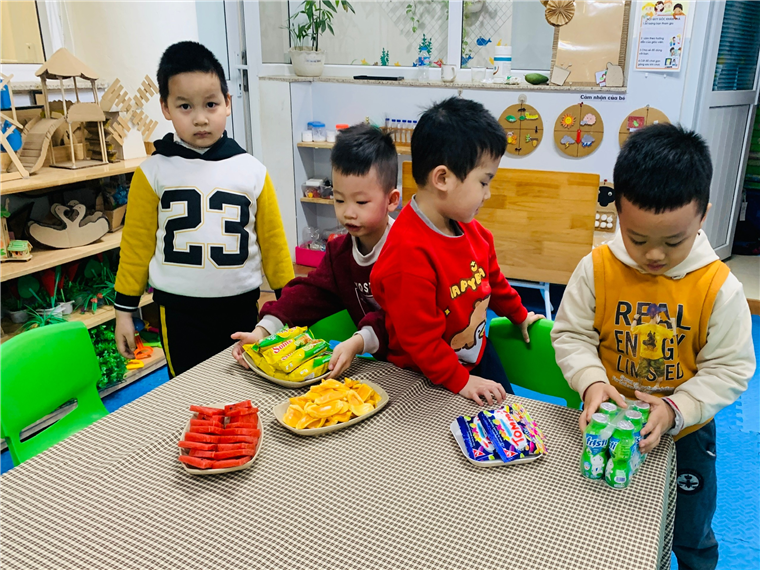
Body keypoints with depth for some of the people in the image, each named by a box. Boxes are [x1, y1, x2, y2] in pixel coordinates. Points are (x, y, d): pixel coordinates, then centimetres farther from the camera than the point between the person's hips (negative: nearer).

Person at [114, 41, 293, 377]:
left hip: (241, 306, 1)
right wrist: (124, 309, 5)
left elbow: (272, 239, 6)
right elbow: (136, 244, 3)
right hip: (179, 312, -1)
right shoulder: (153, 173, -2)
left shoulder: (252, 172, 0)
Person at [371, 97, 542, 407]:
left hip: (477, 351, 8)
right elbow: (418, 337, -26)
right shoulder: (409, 253, -32)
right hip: (427, 378, -8)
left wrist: (519, 314, 28)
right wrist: (460, 381, -19)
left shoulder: (468, 227, -4)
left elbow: (492, 277, 16)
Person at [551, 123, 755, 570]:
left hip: (686, 433, 0)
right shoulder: (597, 269, -17)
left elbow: (730, 368, -13)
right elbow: (570, 335, -9)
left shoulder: (719, 286, -19)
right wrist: (592, 381, -26)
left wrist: (676, 408, -26)